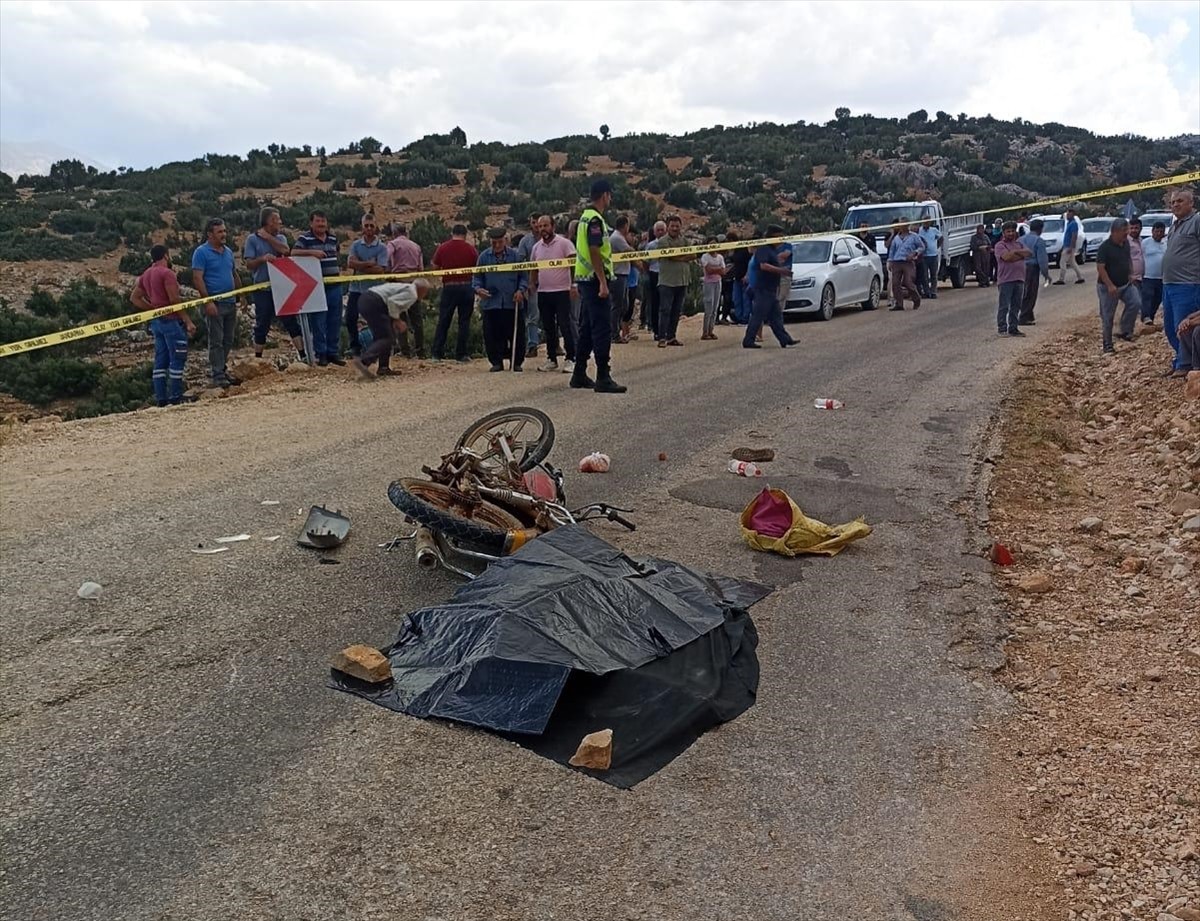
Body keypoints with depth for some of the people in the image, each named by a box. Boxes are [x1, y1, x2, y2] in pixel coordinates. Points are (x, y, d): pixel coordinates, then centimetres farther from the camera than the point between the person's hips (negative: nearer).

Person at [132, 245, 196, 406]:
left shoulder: (146, 275, 14)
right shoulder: (166, 273, -12)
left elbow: (134, 297, 17)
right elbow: (174, 300, -18)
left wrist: (153, 309, 11)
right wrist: (188, 321, -16)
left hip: (156, 321, 8)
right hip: (171, 320, -8)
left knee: (161, 361, 9)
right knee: (177, 359, -5)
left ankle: (161, 397, 9)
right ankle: (176, 396, -6)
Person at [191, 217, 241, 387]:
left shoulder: (228, 251, 14)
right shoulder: (201, 252, -8)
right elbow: (197, 278, -14)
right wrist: (207, 301, -20)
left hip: (230, 302, 7)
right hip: (214, 303, -7)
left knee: (228, 340, 12)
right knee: (216, 341, -4)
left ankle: (221, 368, 24)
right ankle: (218, 375, 0)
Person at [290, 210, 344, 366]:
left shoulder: (333, 237, 13)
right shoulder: (305, 238, -3)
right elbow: (293, 252, -15)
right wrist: (311, 252, -26)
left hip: (334, 285, 5)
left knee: (335, 321, 9)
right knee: (319, 321, -1)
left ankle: (334, 352, 18)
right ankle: (321, 354, 7)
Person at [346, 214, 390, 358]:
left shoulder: (382, 247, -2)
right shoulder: (356, 245, 7)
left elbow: (380, 270, -13)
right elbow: (350, 263, -7)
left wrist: (359, 266, -10)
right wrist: (369, 263, -15)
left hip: (373, 289, -3)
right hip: (356, 288, 3)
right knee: (350, 318, 4)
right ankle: (355, 346, 19)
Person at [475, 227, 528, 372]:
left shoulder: (514, 255, 3)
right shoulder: (484, 256, 5)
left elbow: (523, 276, 6)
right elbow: (478, 277, 9)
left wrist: (521, 290, -10)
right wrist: (478, 288, -11)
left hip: (513, 303, 0)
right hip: (491, 303, 1)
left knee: (516, 335, 4)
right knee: (492, 335, 2)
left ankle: (517, 362, 16)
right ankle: (496, 362, 14)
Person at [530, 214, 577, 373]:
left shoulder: (564, 243, -5)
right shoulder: (536, 247, 11)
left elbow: (574, 265, -9)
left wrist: (573, 284, -16)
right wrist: (532, 285, 6)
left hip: (562, 291, -5)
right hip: (543, 292, 5)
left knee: (565, 326, -5)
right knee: (549, 328, 11)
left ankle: (569, 359, 0)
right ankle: (551, 359, 19)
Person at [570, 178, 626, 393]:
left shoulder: (585, 217, 17)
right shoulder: (595, 220, -14)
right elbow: (595, 252, -20)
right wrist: (603, 282, -22)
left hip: (584, 279, 10)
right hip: (594, 279, -10)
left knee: (587, 328, 13)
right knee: (601, 329, -10)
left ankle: (579, 375, 17)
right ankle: (603, 378, -10)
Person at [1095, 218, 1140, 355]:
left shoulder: (1125, 243, 4)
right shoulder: (1105, 247, -17)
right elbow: (1100, 267, -20)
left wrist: (1131, 274, 8)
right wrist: (1110, 285, -25)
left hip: (1126, 284, 6)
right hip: (1108, 287, -6)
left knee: (1136, 303, -14)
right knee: (1107, 317, 1)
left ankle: (1125, 331, 3)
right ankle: (1108, 345, 11)